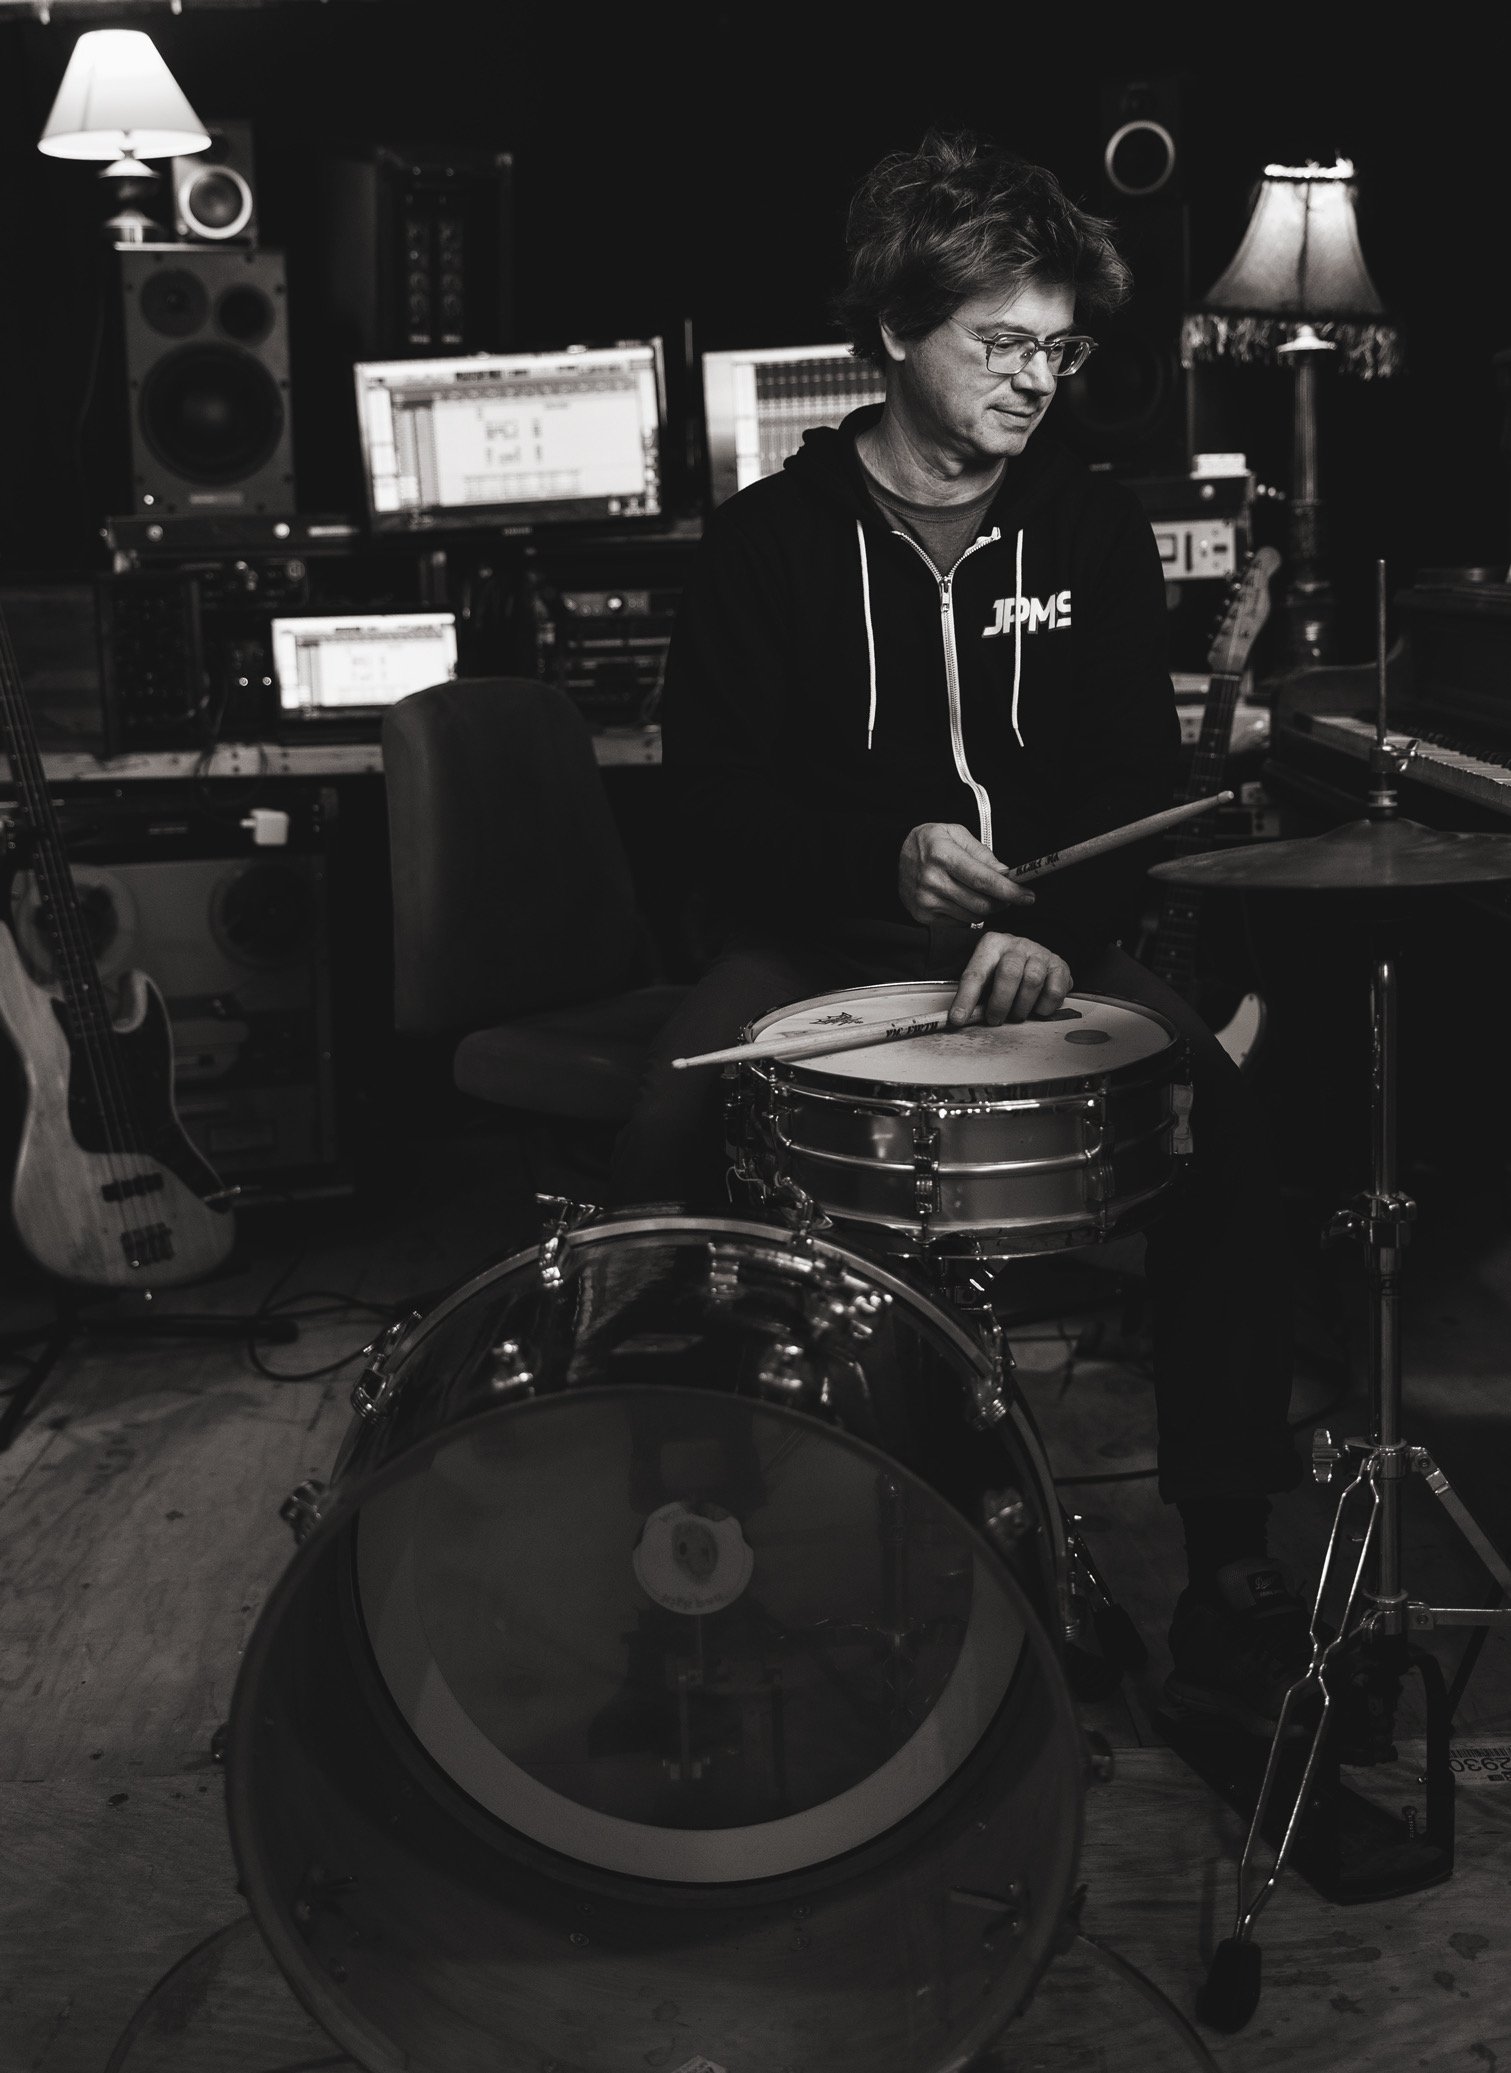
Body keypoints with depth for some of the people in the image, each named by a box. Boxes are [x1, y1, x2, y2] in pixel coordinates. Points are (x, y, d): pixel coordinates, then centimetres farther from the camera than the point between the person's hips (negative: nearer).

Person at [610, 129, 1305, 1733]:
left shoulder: (1094, 533, 8)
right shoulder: (771, 540, 1)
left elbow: (1129, 782, 2)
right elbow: (714, 801, -5)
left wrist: (1060, 926, -19)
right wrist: (886, 853, -24)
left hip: (1052, 931, 2)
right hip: (815, 936, -1)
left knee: (1223, 1126, -26)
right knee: (664, 1143, -30)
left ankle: (1229, 1570, -14)